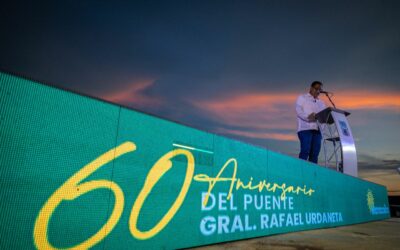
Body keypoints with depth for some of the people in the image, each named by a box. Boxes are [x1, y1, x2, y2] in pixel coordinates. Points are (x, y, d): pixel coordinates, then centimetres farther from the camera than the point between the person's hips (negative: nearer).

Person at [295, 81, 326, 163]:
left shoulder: (321, 103, 27)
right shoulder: (302, 97, 12)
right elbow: (298, 110, -4)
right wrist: (308, 117, -21)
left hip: (317, 129, 5)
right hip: (305, 128, -5)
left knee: (315, 152, -1)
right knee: (305, 151, -16)